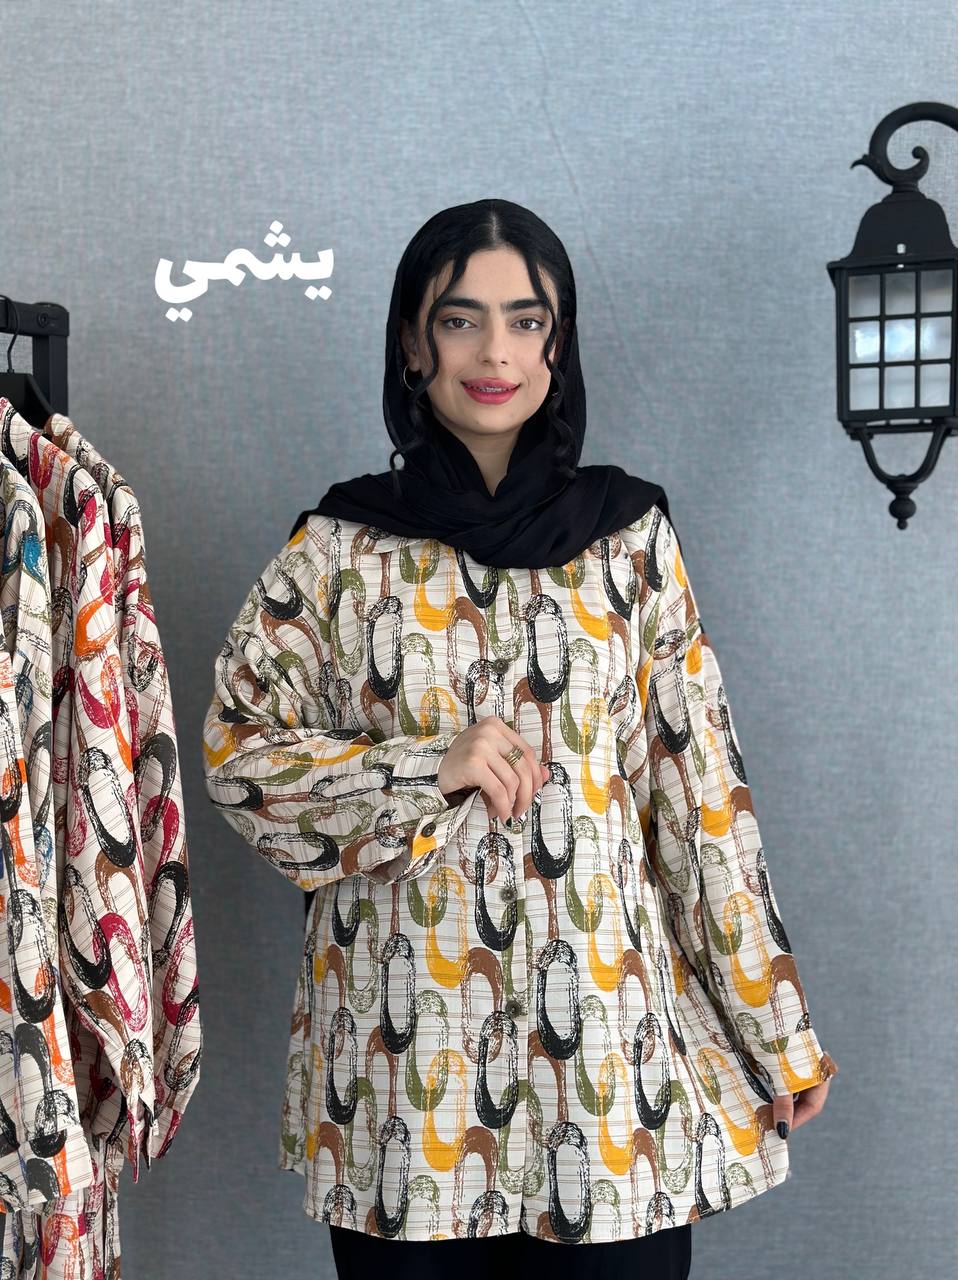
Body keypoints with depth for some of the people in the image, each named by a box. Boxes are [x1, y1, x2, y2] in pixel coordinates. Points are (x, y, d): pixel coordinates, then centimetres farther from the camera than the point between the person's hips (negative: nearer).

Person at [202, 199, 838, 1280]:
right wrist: (430, 768, -12)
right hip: (405, 1042, 0)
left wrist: (775, 1031, 4)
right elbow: (235, 750, 2)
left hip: (600, 1023, 1)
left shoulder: (629, 536, 4)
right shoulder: (341, 547, 3)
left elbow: (699, 784, 4)